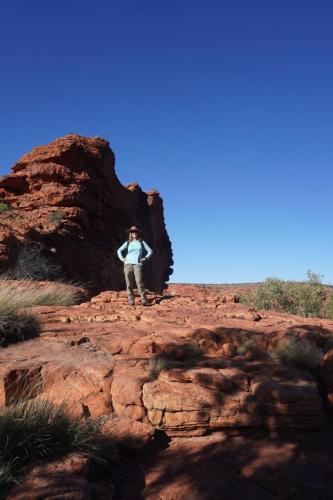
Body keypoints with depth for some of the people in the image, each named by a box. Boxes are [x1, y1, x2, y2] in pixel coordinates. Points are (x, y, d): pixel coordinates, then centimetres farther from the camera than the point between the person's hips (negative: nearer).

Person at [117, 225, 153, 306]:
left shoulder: (141, 242, 14)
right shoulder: (127, 243, 14)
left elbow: (150, 251, 15)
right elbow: (119, 250, 15)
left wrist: (145, 258, 3)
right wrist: (122, 258, 1)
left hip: (138, 264, -1)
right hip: (128, 264, 1)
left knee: (139, 282, -14)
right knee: (129, 283, -2)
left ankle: (144, 300, -13)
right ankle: (131, 301, 1)